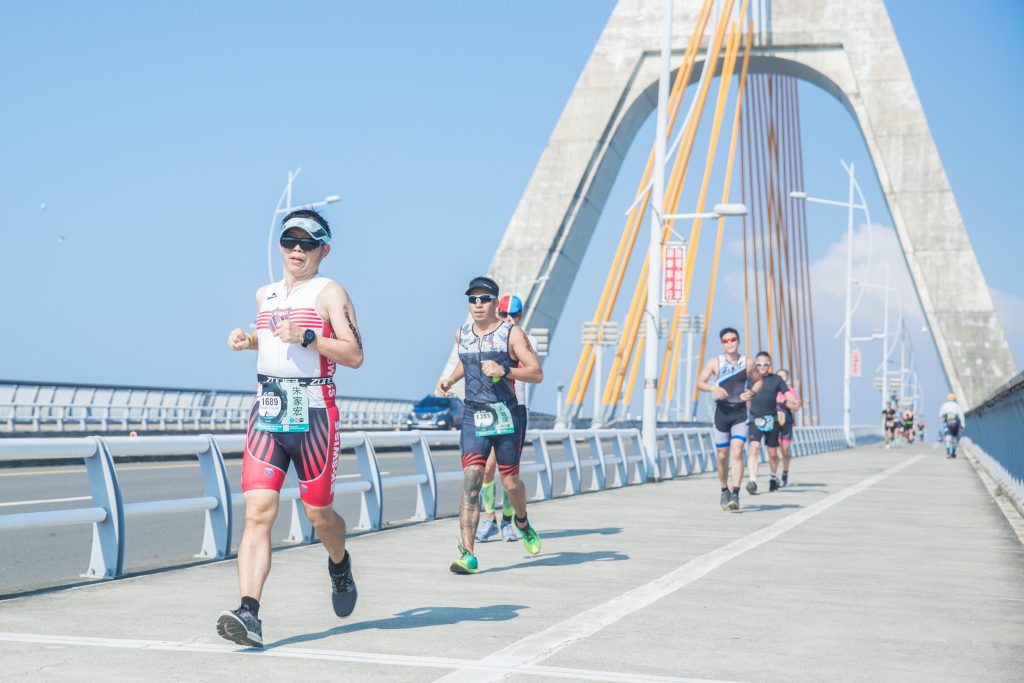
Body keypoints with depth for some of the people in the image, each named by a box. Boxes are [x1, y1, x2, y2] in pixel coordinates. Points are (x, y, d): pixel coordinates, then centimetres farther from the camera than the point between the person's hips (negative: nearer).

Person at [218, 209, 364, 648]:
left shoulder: (329, 293, -2)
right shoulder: (264, 296, 17)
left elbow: (355, 355, -10)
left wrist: (307, 337, -22)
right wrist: (246, 340, 15)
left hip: (313, 414, -4)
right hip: (266, 412, 4)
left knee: (318, 513, 7)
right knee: (257, 512, -11)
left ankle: (340, 564, 42)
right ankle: (249, 615, -19)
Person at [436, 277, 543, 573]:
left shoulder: (511, 333, -4)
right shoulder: (462, 335, 10)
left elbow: (537, 373, -8)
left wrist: (503, 371, -22)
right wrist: (450, 380, 13)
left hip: (507, 416, -2)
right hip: (474, 416, 2)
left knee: (510, 481, 8)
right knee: (471, 480, -13)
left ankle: (522, 521, 44)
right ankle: (467, 555, -17)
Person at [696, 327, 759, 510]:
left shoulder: (747, 363, 2)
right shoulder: (715, 362, -1)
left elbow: (758, 381, 16)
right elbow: (699, 382, -5)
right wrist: (713, 388, -25)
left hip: (740, 412, -1)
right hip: (722, 411, 1)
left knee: (737, 453, -14)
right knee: (722, 456, 7)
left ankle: (735, 494, -17)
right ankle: (724, 491, 27)